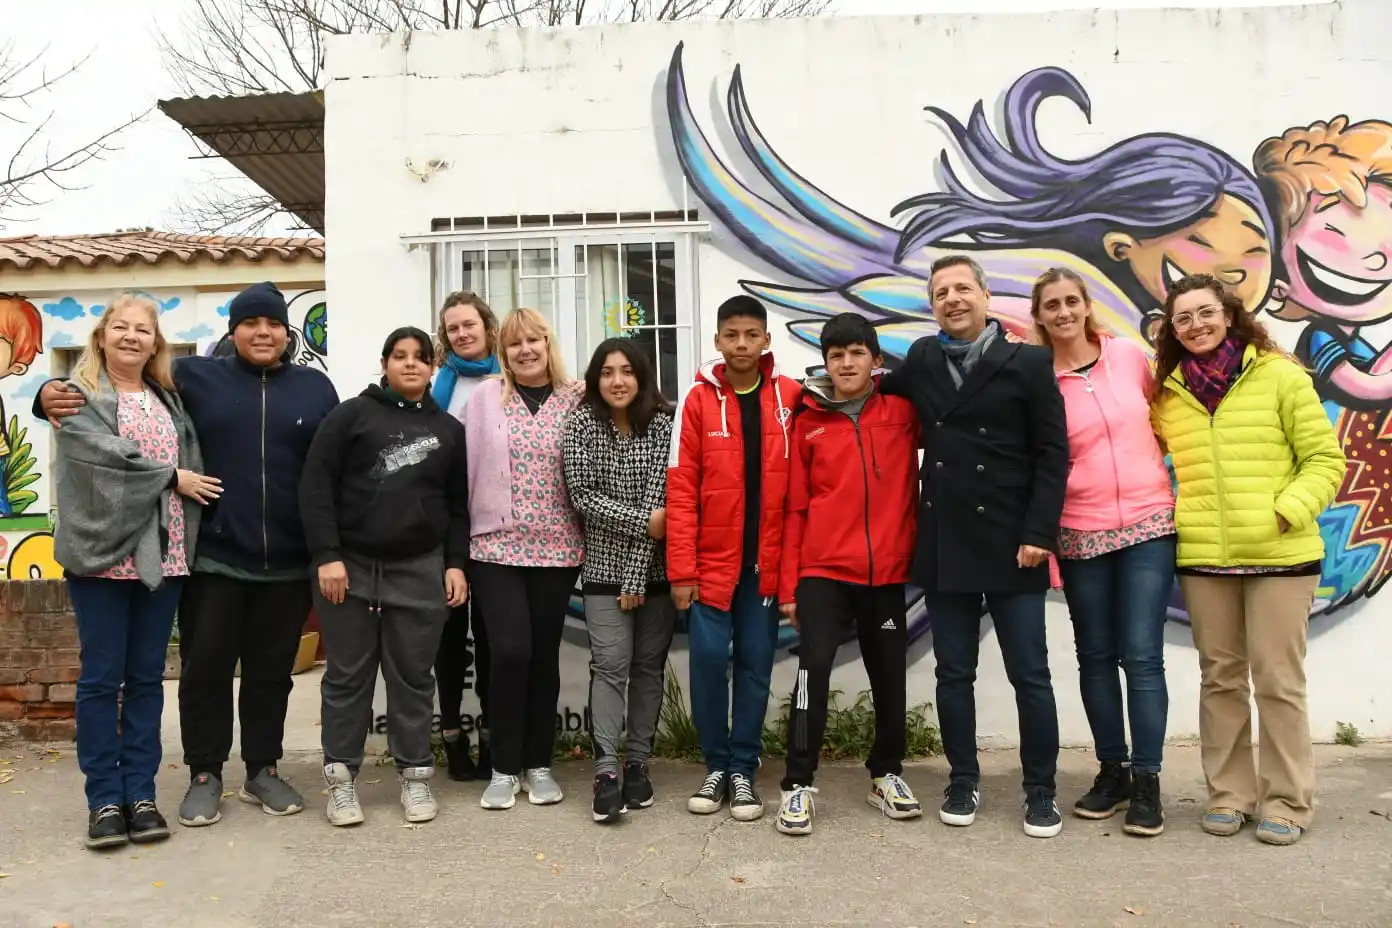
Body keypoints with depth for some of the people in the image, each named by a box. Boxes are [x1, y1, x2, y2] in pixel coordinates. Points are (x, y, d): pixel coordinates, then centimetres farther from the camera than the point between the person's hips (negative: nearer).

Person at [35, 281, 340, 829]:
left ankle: (263, 770, 26)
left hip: (288, 563, 1)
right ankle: (204, 774, 22)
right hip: (213, 558, -1)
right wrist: (53, 394, -15)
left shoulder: (315, 388, 6)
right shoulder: (195, 377, 3)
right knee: (205, 668, 7)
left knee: (271, 670, 12)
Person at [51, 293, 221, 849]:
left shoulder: (168, 399, 16)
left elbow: (192, 465, 13)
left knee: (147, 677, 8)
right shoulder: (78, 397, 1)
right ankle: (104, 798, 11)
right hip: (102, 552, -4)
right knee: (102, 677, 2)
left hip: (162, 554, 4)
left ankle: (140, 793, 15)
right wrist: (171, 477, -11)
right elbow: (106, 456, -15)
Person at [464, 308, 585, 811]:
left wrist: (590, 534, 2)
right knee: (509, 651, -8)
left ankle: (538, 764, 22)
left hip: (557, 548, 1)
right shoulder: (484, 398, 2)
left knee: (544, 654, 8)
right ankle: (504, 767, 9)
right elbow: (464, 468, 1)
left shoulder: (577, 399, 3)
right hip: (496, 545, -1)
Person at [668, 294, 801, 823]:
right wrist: (682, 568, -9)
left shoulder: (791, 397, 1)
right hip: (712, 559, -1)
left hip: (767, 560, 1)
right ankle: (716, 766, 18)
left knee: (755, 664, 7)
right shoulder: (699, 400, -2)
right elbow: (681, 490, -5)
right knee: (709, 659, 1)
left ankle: (743, 770, 19)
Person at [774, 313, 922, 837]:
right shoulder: (808, 421, 2)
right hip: (823, 569, -1)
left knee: (890, 675, 11)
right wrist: (788, 584, 1)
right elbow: (794, 507, 3)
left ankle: (887, 774, 30)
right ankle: (798, 785, 0)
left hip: (887, 570, 1)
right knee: (814, 667, -10)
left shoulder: (902, 409, 2)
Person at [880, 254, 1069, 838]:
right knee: (954, 673, 11)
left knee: (1030, 675, 4)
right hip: (944, 545, 3)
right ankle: (963, 782, 25)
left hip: (1011, 545, -3)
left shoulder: (1029, 363, -1)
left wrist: (1039, 532, -13)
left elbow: (1052, 454, -5)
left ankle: (1040, 790, 19)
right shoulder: (921, 360, 10)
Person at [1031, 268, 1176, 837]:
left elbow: (1159, 415, 18)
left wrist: (1155, 471, 9)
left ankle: (1147, 780, 10)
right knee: (1096, 657, 9)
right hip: (1081, 534, 0)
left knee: (1142, 657, -2)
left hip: (1149, 525, 0)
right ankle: (1111, 770, 24)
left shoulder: (1131, 356, 1)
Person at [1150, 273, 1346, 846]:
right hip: (1202, 558, 3)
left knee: (1277, 680, 3)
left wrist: (1290, 509, -16)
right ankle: (1229, 793, 22)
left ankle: (1286, 800, 17)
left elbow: (1324, 459, -2)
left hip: (1279, 556, -3)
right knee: (1220, 677, 10)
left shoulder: (1280, 376, -2)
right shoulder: (1169, 392, 8)